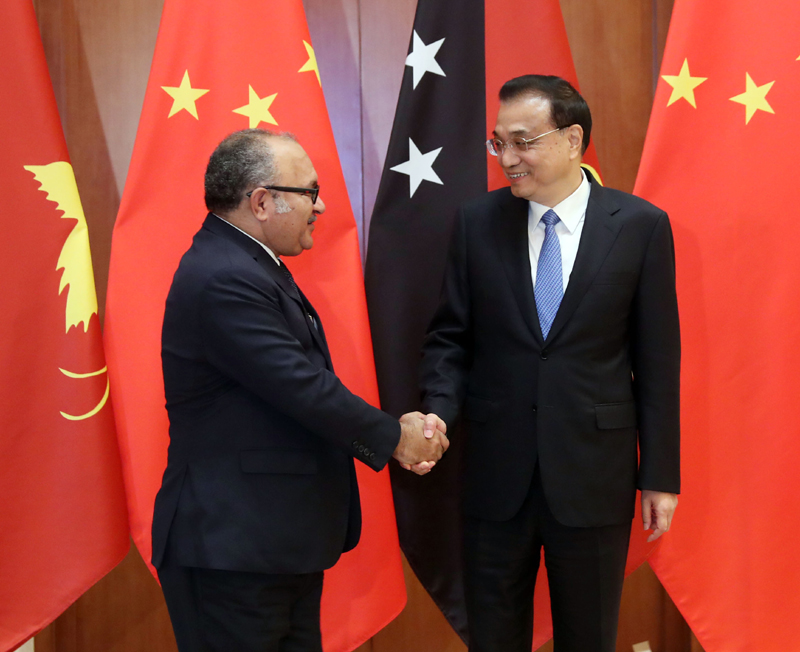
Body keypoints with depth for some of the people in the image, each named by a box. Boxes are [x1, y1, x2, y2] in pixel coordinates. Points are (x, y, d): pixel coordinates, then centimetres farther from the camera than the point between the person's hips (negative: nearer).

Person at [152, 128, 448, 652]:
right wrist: (395, 437, -7)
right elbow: (305, 389, -22)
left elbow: (305, 387, 10)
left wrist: (395, 436, -2)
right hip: (233, 549, -10)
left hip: (280, 539, 10)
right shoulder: (224, 281, -21)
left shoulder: (248, 266, 12)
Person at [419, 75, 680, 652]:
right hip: (495, 473, 2)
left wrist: (660, 474, -1)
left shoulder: (641, 226, -4)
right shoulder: (478, 222, 1)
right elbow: (450, 336, 4)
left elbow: (657, 360, -2)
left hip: (593, 473, -1)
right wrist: (439, 411, -14)